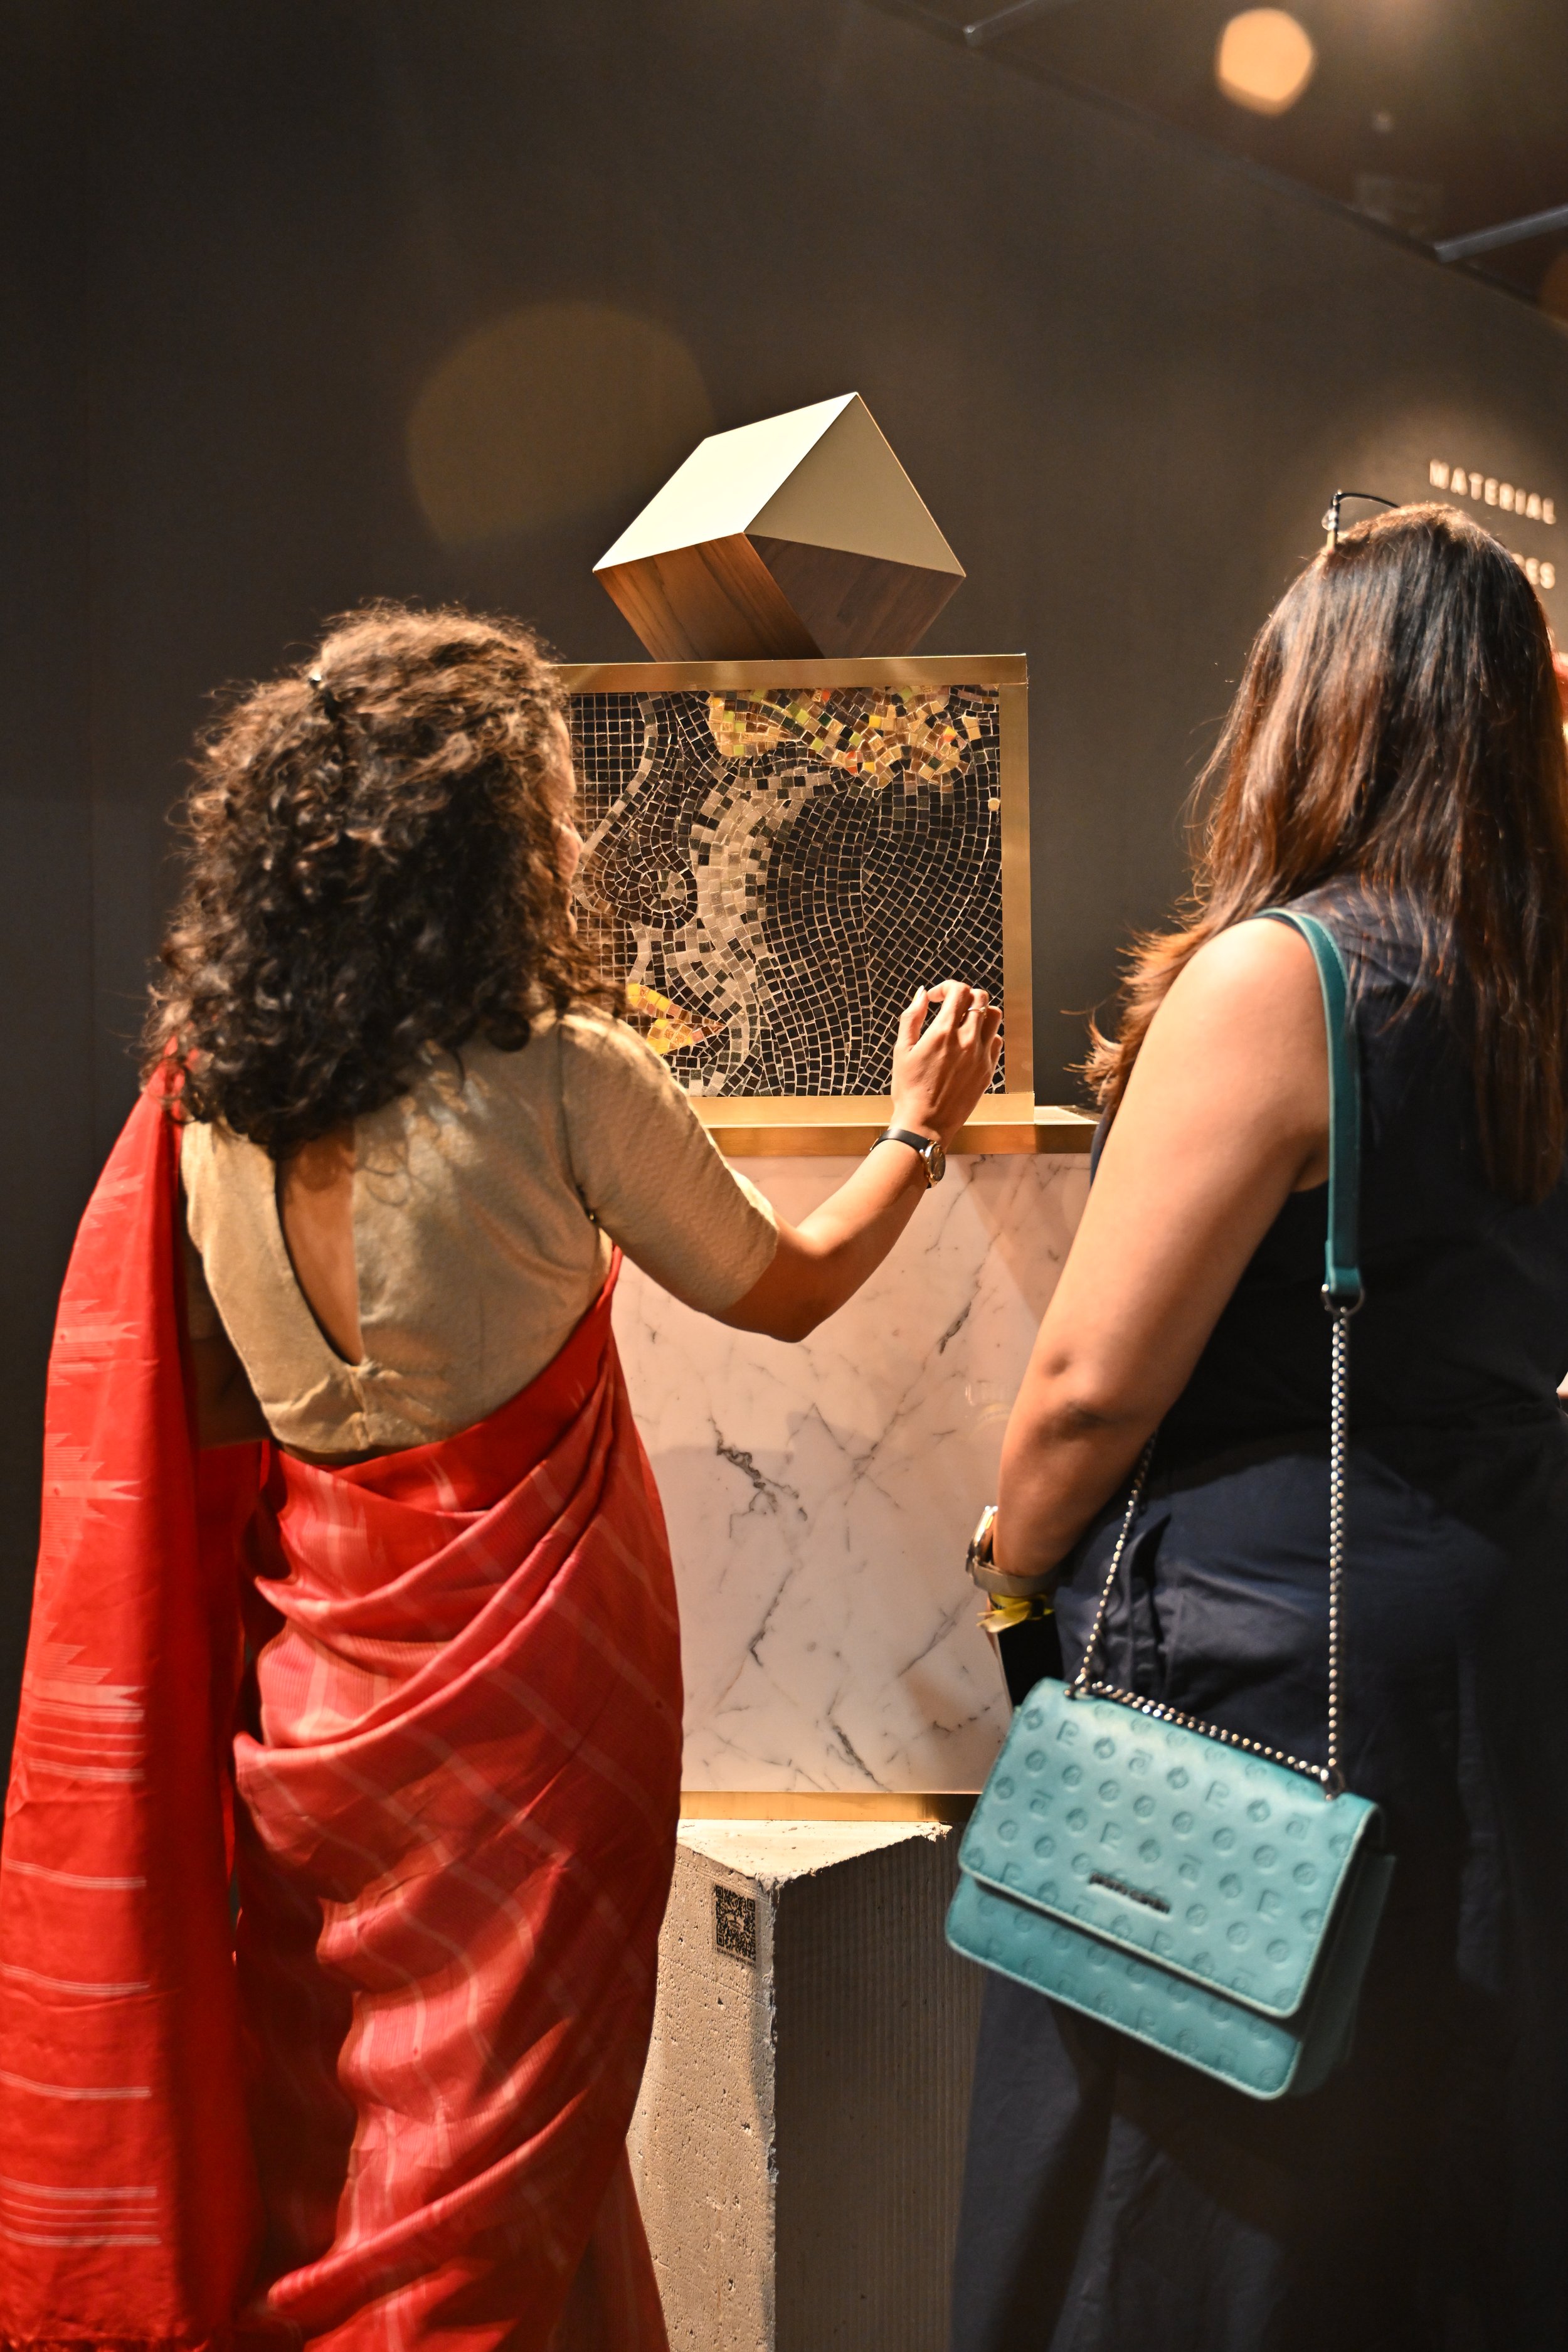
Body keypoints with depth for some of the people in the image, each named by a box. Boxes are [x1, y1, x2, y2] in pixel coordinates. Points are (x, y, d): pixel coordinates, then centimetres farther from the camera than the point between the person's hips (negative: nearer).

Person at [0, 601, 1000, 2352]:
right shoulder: (561, 1078, -18)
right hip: (523, 1665, -5)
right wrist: (920, 1129, 13)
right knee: (496, 2147, 13)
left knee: (306, 2143, 22)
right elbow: (784, 1291, -3)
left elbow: (207, 1419, 9)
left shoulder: (203, 1092, -3)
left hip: (305, 1669, 5)